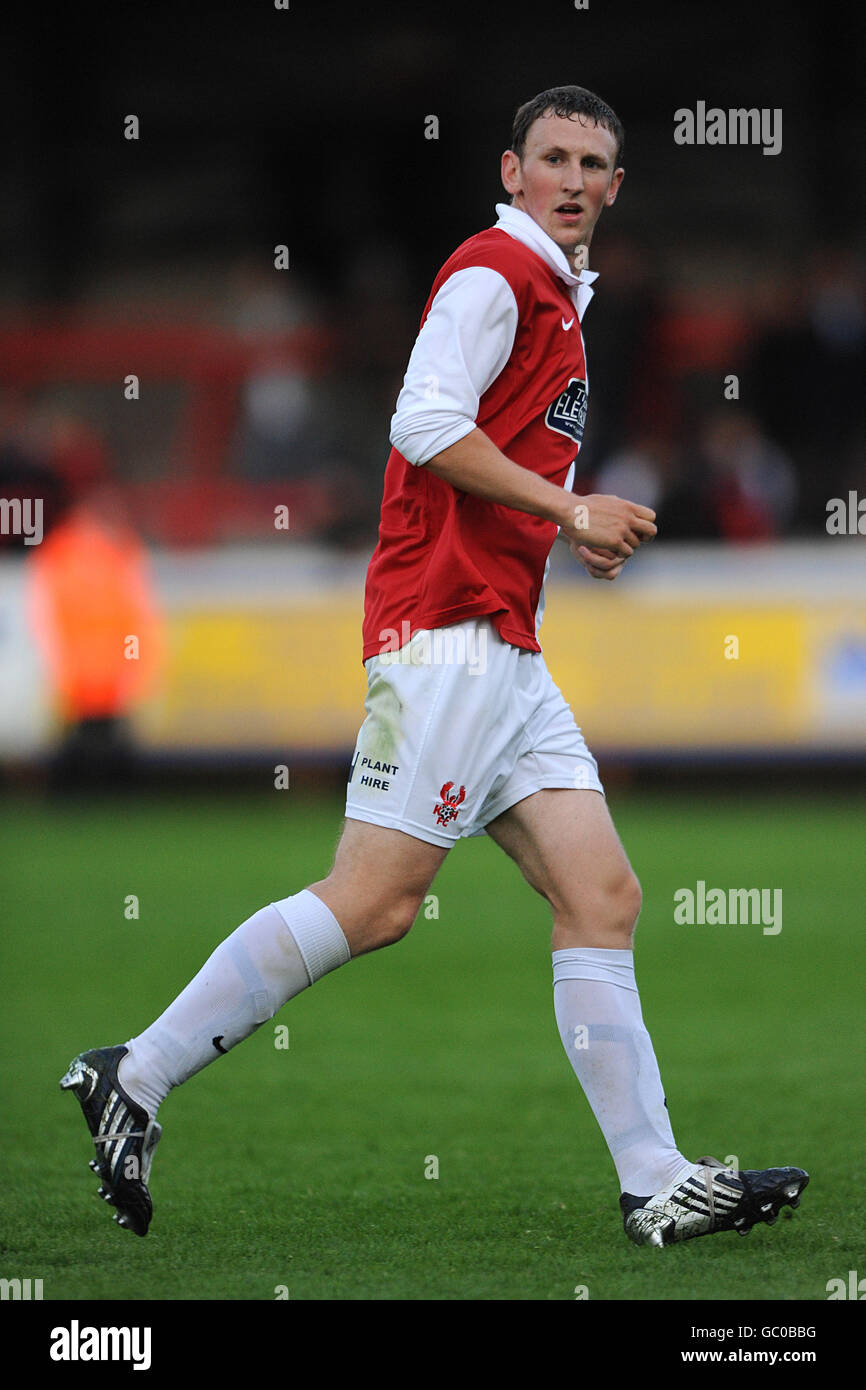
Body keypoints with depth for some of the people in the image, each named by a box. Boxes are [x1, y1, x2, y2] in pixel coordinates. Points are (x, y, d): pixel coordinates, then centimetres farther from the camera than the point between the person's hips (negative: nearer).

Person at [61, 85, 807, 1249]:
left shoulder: (558, 293, 23)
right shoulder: (495, 271, -6)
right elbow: (427, 424, -18)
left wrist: (573, 533, 18)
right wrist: (571, 510, -14)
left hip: (505, 649, 10)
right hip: (447, 628, -10)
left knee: (603, 898, 1)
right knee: (375, 901, -14)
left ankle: (658, 1186, -2)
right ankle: (135, 1079, -7)